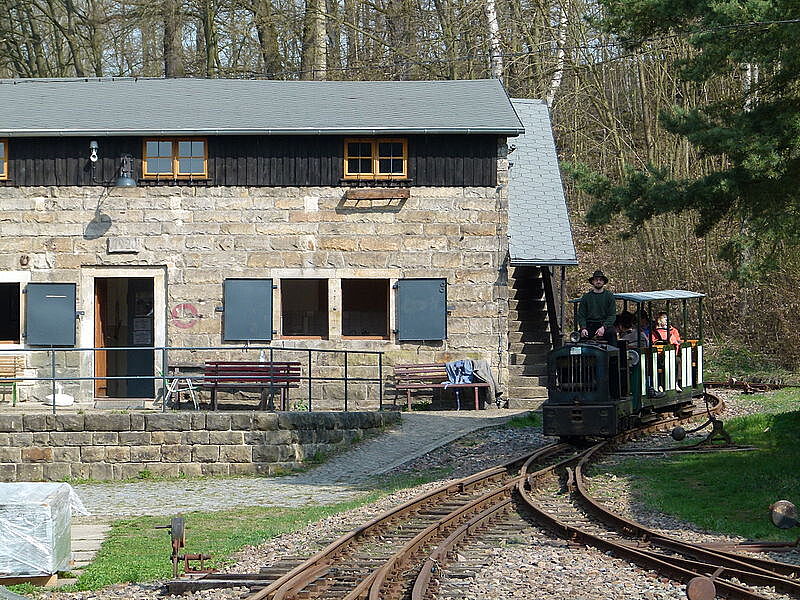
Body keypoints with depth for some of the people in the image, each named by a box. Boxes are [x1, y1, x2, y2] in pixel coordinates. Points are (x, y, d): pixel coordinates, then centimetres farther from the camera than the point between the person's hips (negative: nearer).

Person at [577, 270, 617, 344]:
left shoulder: (609, 296, 9)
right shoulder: (586, 297, 14)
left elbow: (612, 315, 1)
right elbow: (581, 315, 9)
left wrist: (603, 327, -16)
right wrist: (583, 328, -11)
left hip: (605, 324, -1)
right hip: (590, 325, 1)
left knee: (612, 332, -34)